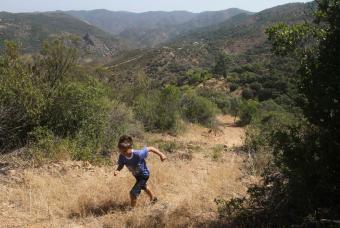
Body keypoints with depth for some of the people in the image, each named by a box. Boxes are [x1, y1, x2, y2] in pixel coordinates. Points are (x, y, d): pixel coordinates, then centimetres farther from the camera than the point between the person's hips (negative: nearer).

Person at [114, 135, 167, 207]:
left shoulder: (138, 154, -41)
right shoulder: (122, 156, -28)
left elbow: (150, 148, -29)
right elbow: (121, 165, -12)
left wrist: (161, 154, -23)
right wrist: (117, 170, -34)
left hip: (144, 175, -7)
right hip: (136, 175, 7)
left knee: (133, 193, -14)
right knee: (144, 187, 34)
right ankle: (153, 198, 63)